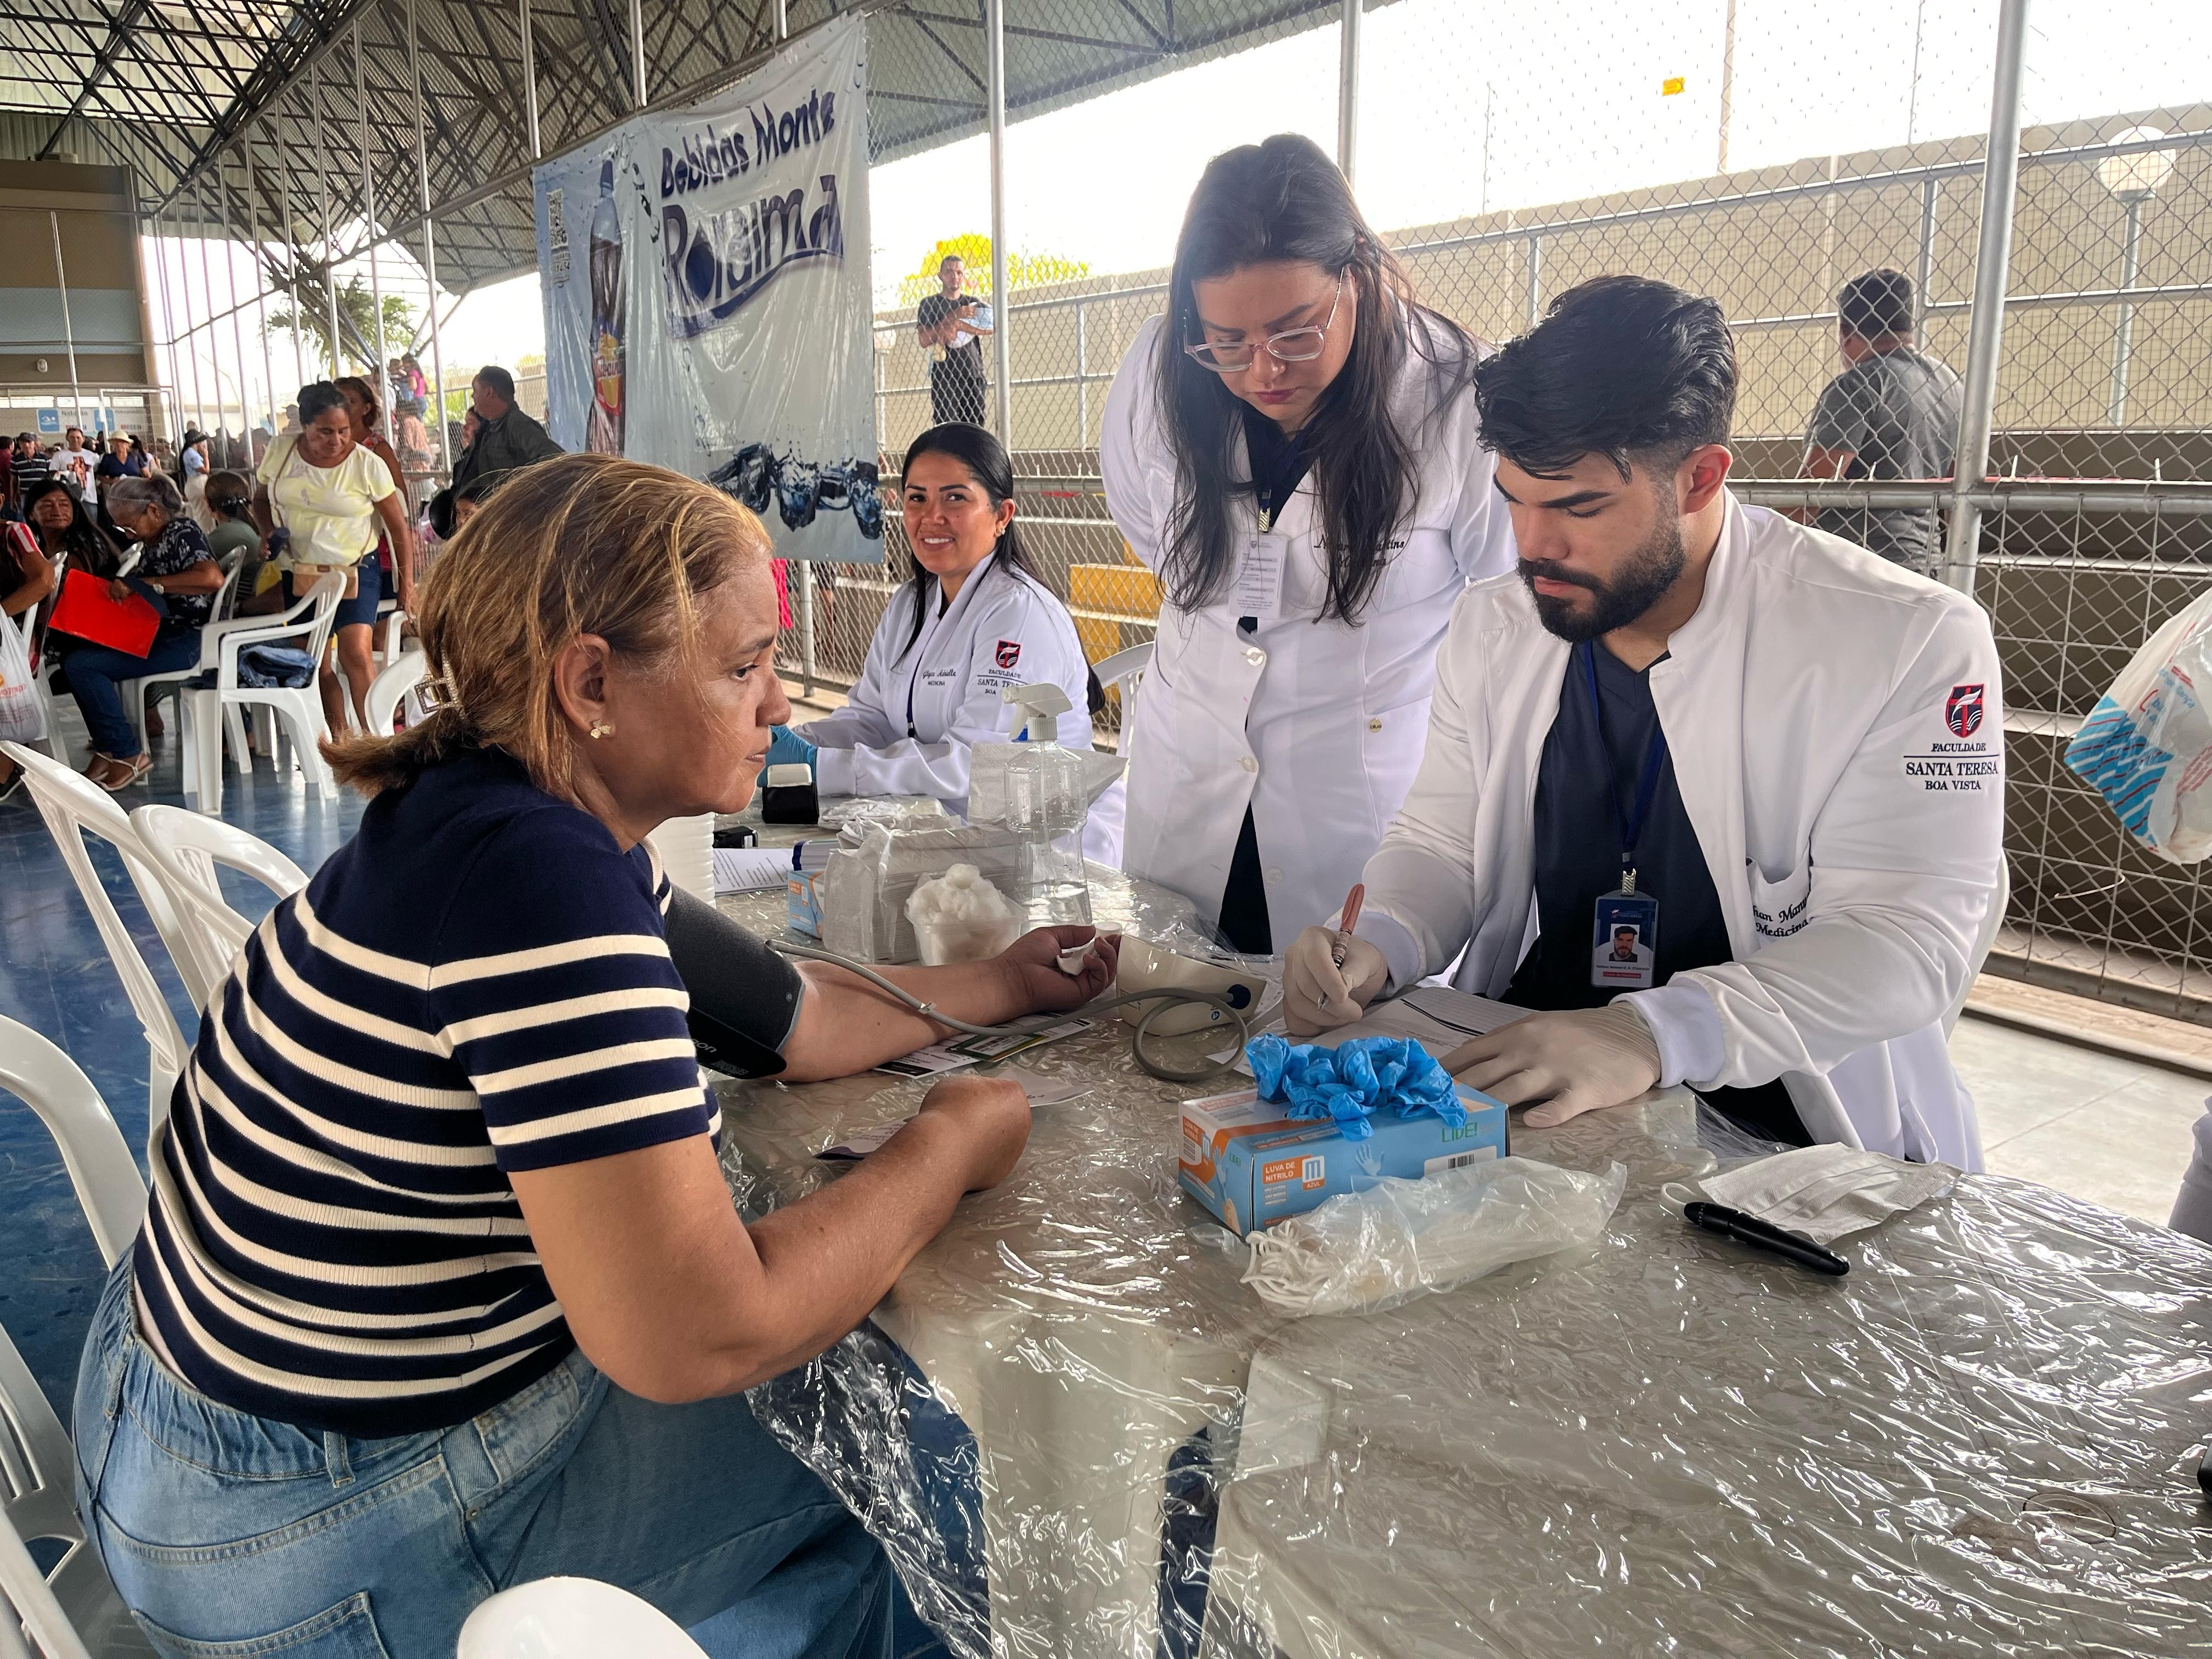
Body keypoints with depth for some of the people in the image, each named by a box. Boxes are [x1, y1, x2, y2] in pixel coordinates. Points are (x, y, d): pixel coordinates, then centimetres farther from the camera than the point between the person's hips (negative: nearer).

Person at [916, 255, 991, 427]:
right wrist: (953, 316, -11)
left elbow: (991, 328, -3)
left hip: (974, 377, 3)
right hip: (944, 379, -3)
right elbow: (924, 340, -6)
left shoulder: (973, 304, 17)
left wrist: (959, 325, -13)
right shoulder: (929, 303, 10)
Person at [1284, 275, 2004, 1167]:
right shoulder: (1492, 625, 6)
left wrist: (1652, 1036, -31)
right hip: (1508, 1092, 4)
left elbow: (1905, 939, -16)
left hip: (1776, 1129, -4)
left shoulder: (1910, 643, -10)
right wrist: (1373, 948, -11)